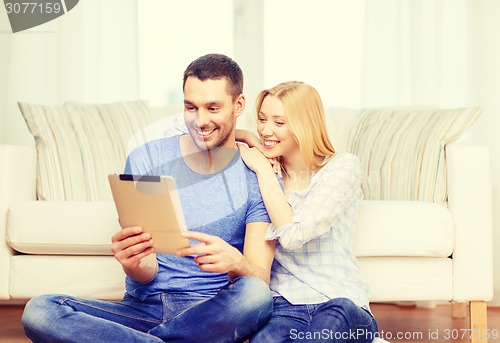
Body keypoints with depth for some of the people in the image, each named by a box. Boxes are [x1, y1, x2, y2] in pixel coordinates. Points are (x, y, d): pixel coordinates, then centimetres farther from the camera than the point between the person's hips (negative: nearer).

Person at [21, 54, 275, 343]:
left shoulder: (258, 179, 0)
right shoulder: (146, 160, 2)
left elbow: (260, 279, -10)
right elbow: (147, 273, -3)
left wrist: (235, 262, -34)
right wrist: (134, 264, -29)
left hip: (211, 316, 0)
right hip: (144, 308, 1)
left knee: (255, 294, -36)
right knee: (39, 311, -24)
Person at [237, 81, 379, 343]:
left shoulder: (343, 166, 0)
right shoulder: (268, 172, 13)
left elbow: (294, 235, -12)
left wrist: (263, 169, -5)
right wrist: (250, 140, 8)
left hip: (341, 304, -1)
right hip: (283, 304, 2)